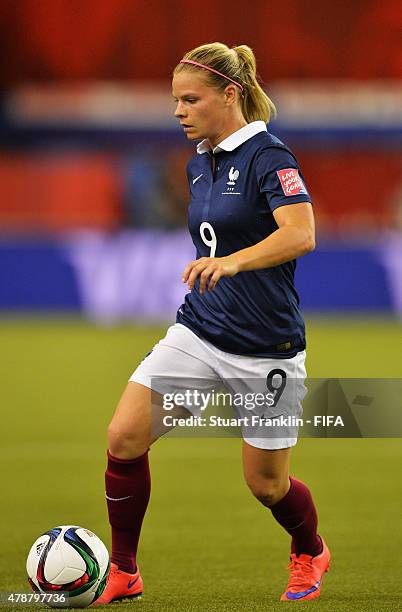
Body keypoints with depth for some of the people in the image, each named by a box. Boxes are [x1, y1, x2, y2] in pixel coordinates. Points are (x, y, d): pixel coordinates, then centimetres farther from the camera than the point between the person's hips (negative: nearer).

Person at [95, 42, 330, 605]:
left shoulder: (268, 157, -16)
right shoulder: (199, 164, 9)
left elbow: (300, 234, -32)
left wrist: (232, 262, -46)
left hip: (264, 348, -6)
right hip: (199, 331, 6)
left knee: (266, 483, 5)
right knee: (125, 437, -12)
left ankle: (310, 554, 38)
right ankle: (122, 573, 2)